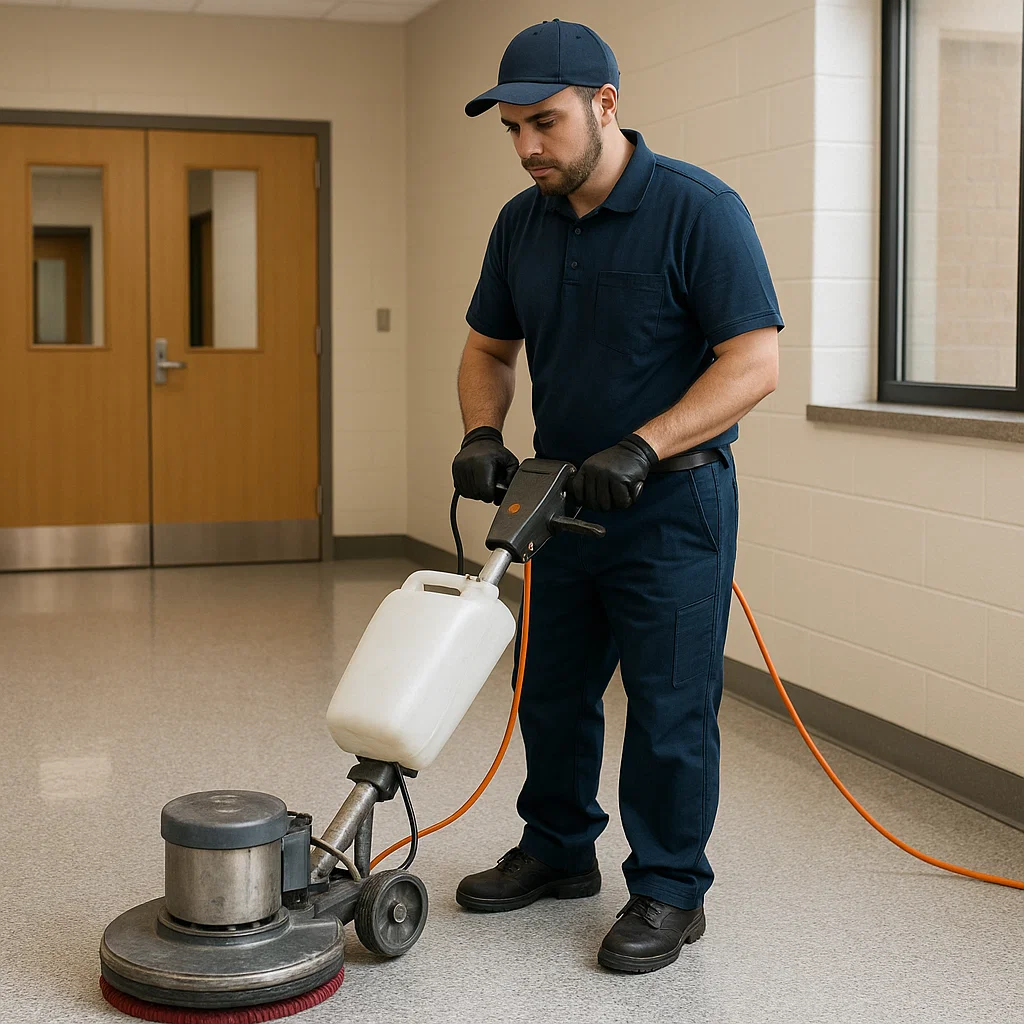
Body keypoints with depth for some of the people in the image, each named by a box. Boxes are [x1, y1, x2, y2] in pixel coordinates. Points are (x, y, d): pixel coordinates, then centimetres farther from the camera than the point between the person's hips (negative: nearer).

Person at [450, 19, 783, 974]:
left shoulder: (699, 209, -16)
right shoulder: (522, 223, 4)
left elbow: (755, 360, -20)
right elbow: (489, 348, 13)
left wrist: (643, 445, -28)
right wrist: (482, 434, -6)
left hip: (671, 502, -6)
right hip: (563, 497, 7)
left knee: (669, 706, 1)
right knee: (552, 691, 16)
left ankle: (669, 892, 15)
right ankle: (557, 850, 35)